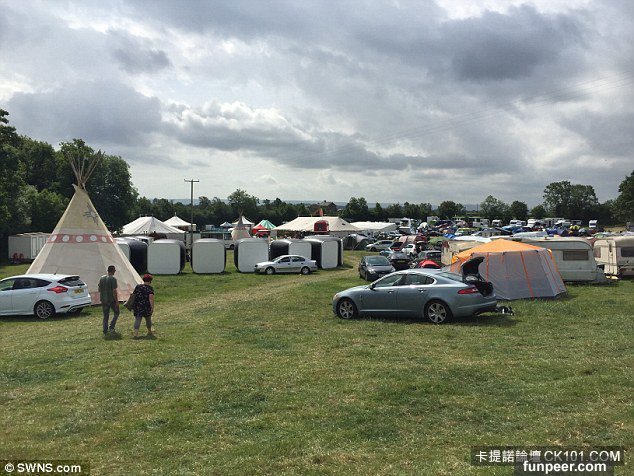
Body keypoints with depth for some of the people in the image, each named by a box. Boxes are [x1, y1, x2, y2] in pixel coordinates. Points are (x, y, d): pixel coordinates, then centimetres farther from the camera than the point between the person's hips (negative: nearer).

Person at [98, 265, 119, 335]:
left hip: (104, 300, 6)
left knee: (105, 316, 11)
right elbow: (114, 291, -16)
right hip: (112, 300, -6)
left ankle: (105, 331, 12)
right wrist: (117, 301, -12)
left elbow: (99, 289, 11)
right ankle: (111, 327, 2)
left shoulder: (101, 278, 7)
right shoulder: (113, 279, -13)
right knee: (116, 313, 14)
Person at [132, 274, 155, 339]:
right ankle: (149, 332, 35)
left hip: (137, 306, 2)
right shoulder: (150, 288, -6)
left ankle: (135, 334, -20)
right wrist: (152, 308, -17)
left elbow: (133, 295, 11)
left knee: (137, 319, -3)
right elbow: (151, 298, -17)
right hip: (146, 307, -2)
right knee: (148, 319, 18)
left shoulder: (138, 286, 7)